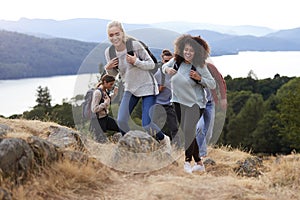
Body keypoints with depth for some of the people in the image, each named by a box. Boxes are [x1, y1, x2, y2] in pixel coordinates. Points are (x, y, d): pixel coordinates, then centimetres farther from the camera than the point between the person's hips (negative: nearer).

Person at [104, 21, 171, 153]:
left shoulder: (135, 45, -20)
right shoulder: (109, 52, -7)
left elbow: (152, 64, -12)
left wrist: (136, 62, -28)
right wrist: (108, 68, -13)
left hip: (147, 87, -4)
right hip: (130, 89, 5)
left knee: (146, 125, -10)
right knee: (121, 121, -10)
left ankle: (164, 140, 23)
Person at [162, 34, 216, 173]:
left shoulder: (200, 66, -14)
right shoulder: (176, 60, -4)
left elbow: (213, 85, -9)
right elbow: (164, 66, 15)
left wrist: (199, 78, -25)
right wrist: (167, 69, -8)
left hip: (195, 103, -5)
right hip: (179, 101, 5)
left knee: (188, 130, -22)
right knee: (186, 132, 9)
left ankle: (187, 161, -11)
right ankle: (199, 163, 21)